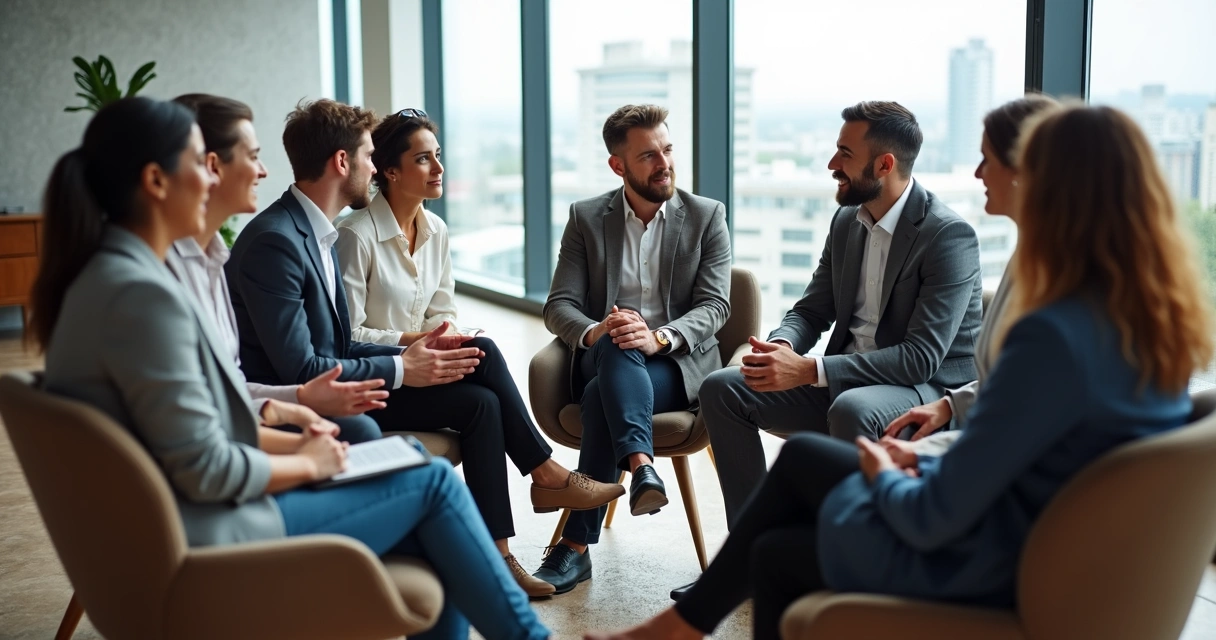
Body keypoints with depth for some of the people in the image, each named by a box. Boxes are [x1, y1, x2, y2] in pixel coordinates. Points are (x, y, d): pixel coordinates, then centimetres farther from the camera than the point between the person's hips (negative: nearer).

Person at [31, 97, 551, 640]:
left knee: (431, 544, 9)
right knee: (432, 482, 0)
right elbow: (205, 470, -22)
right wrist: (305, 463, -7)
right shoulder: (141, 293, -23)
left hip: (178, 524, 9)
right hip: (210, 537, -9)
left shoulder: (105, 275, 8)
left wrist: (291, 440, 7)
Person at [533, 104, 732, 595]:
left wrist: (658, 337, -26)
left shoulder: (707, 216, 6)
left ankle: (576, 544, -36)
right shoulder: (586, 218, 9)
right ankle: (641, 466, -53)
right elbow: (559, 305, 2)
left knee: (601, 398, -35)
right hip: (604, 358, 1)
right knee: (615, 345, -38)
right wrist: (594, 332, -24)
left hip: (680, 361, -1)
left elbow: (714, 305, -5)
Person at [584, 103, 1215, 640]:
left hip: (992, 567, -8)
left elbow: (933, 517, -25)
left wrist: (883, 474, -4)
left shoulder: (1053, 336, -31)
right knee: (801, 453, 19)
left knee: (775, 555, 15)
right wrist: (922, 463, 5)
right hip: (1044, 538, 8)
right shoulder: (1161, 318, -4)